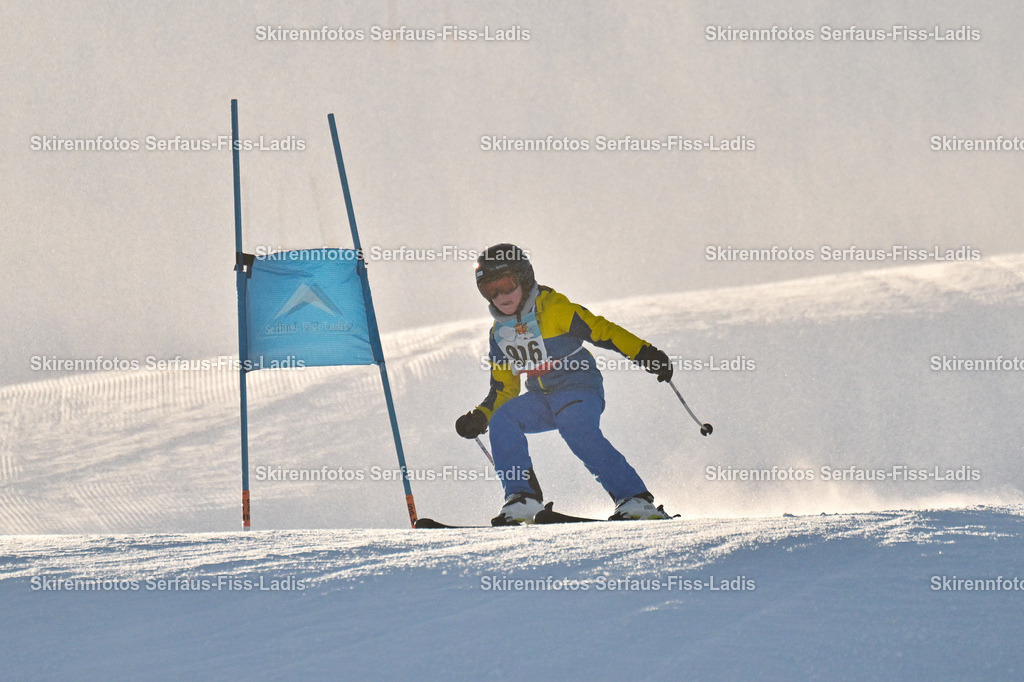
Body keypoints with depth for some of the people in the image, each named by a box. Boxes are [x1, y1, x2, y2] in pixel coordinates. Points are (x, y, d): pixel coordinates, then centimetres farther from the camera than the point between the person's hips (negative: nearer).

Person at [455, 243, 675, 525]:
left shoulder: (554, 309, -9)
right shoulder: (499, 333, 11)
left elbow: (601, 330, -14)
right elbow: (504, 388, 19)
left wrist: (645, 353, -24)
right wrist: (480, 416, 3)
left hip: (579, 389, -6)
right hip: (541, 399, 6)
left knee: (580, 433, -33)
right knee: (502, 421, -20)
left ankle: (635, 500, -29)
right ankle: (522, 497, -16)